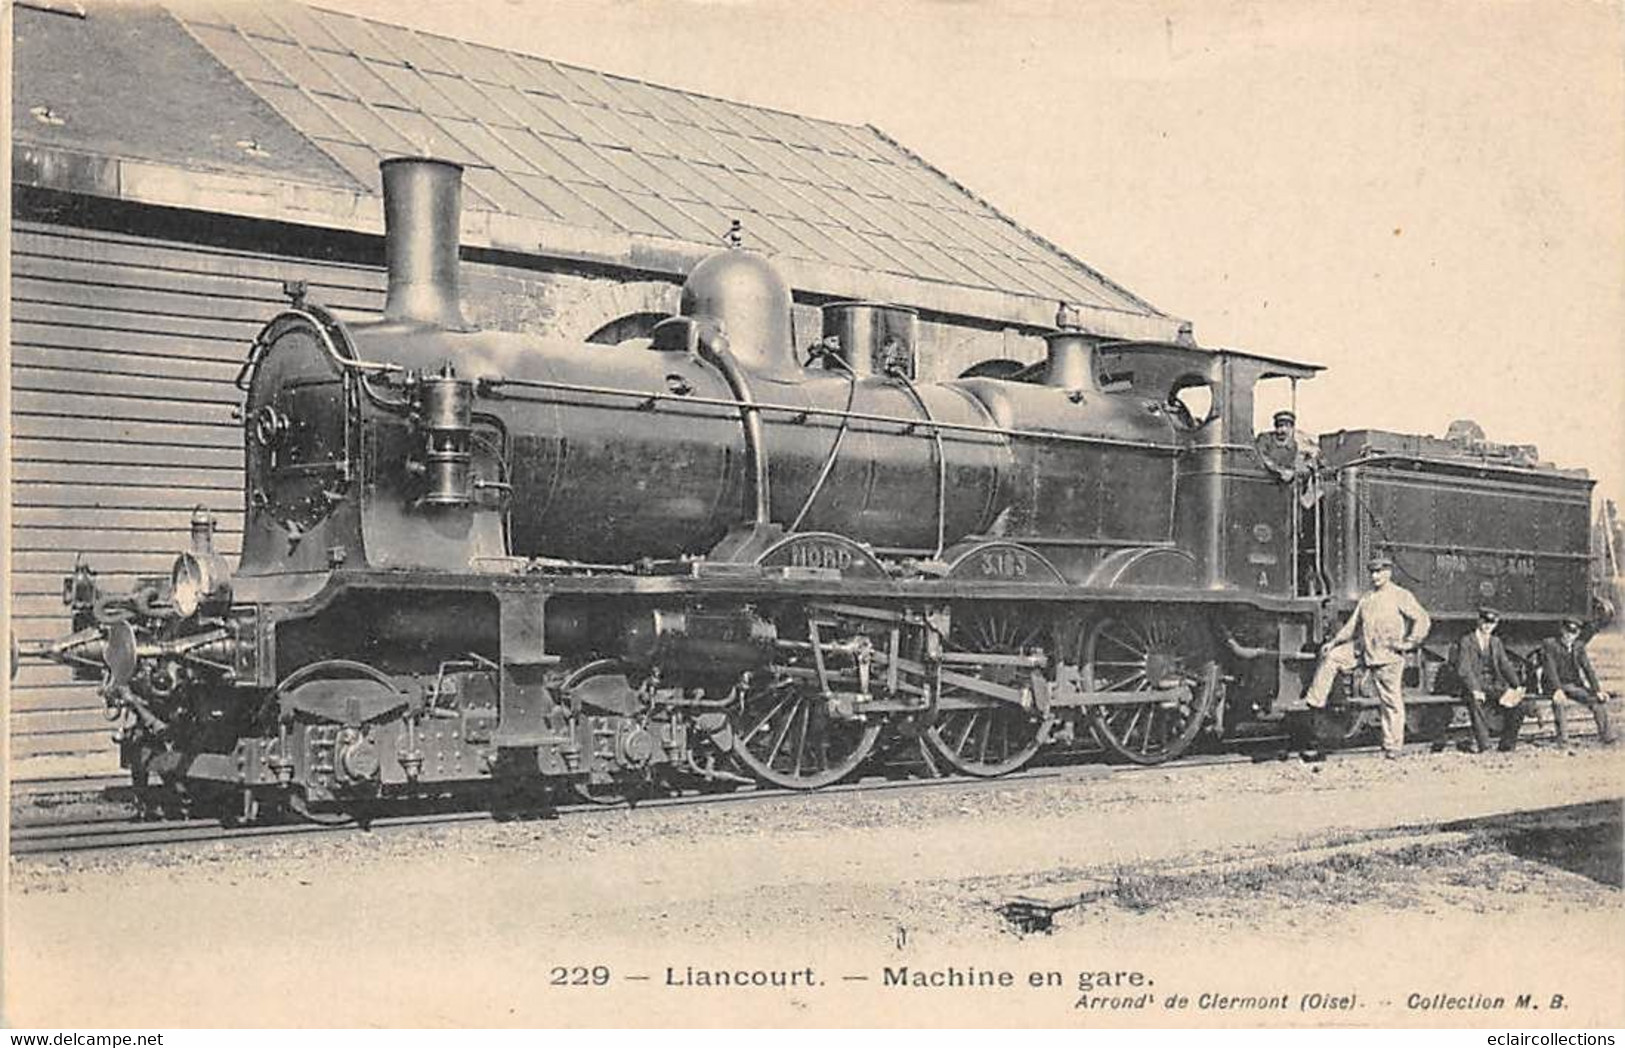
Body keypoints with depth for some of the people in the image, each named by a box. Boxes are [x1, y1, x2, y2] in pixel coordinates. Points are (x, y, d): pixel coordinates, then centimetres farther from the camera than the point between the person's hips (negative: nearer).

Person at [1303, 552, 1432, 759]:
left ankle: (1393, 747, 6)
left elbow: (1423, 619, -10)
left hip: (1388, 655, -6)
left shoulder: (1401, 596, -6)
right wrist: (1334, 642, 9)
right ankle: (1315, 701, -1)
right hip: (1363, 649, 6)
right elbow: (1353, 625, 17)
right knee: (1330, 656, -4)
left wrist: (1409, 643, -12)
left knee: (1391, 701, -1)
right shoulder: (1366, 599, 13)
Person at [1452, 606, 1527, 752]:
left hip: (1494, 685, 5)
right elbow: (1463, 669, -12)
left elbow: (1505, 666, 11)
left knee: (1517, 702, -22)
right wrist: (1475, 690, -28)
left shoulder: (1496, 642, 17)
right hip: (1475, 685, -5)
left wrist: (1516, 686, -6)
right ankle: (1482, 744, -32)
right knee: (1474, 701, -39)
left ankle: (1507, 744, -12)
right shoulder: (1466, 642, -1)